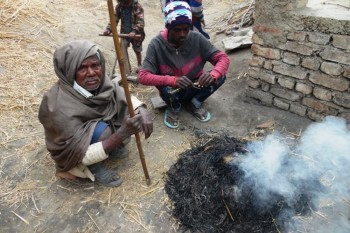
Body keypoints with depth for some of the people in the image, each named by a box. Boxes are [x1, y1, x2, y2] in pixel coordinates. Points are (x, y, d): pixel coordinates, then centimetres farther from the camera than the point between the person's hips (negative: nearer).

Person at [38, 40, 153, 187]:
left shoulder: (99, 82, -21)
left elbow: (126, 97, -7)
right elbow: (82, 156, -34)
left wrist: (142, 111, -29)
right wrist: (121, 134, -44)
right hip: (73, 155, -5)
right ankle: (95, 168, -6)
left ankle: (110, 145, 9)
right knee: (101, 129, -33)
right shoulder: (61, 107, -37)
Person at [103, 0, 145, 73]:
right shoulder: (119, 6, -4)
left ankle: (139, 65, 37)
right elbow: (114, 18, -6)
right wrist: (108, 29, -23)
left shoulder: (138, 6, -17)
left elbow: (140, 21, -26)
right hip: (124, 33, 3)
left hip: (136, 34, -3)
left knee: (137, 50, 12)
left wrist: (134, 31, -41)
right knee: (123, 48, -15)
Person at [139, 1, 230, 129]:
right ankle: (174, 108, 1)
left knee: (220, 76, -22)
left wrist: (213, 74, -39)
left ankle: (194, 103, 3)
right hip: (173, 90, -2)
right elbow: (143, 77, -26)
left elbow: (223, 58, -15)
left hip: (194, 87, 2)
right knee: (167, 89, -36)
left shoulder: (197, 39, -16)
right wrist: (173, 80, -42)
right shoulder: (156, 45, -21)